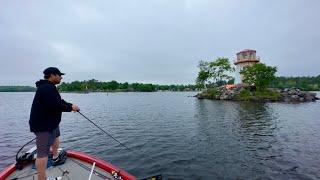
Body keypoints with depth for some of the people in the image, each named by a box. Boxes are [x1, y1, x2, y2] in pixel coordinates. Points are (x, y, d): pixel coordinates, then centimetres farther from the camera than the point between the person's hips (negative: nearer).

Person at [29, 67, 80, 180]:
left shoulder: (49, 87, 13)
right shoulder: (47, 88, -23)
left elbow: (58, 101, 15)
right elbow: (55, 105, -31)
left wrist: (70, 105, 2)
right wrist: (70, 108, -17)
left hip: (50, 122, 12)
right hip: (43, 125, -12)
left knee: (56, 137, 32)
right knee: (43, 153, -7)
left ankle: (56, 158, 53)